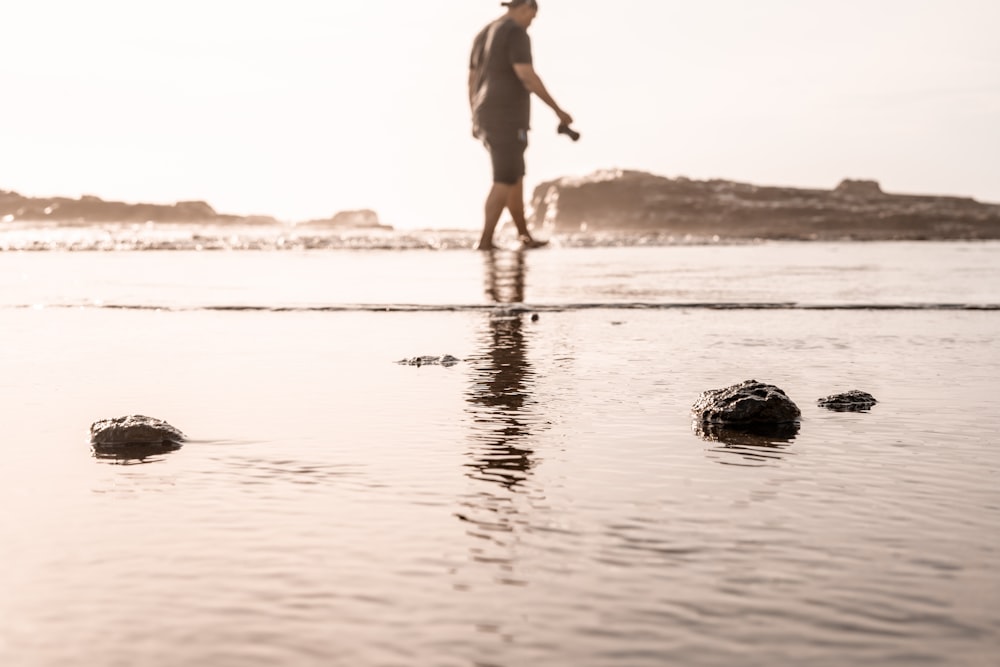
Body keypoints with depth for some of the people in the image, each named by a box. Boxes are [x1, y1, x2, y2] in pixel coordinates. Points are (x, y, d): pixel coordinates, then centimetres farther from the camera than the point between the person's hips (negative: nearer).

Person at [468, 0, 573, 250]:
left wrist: (476, 120, 28)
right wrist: (557, 109, -17)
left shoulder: (483, 35, 18)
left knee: (515, 176, 19)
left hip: (488, 118, 9)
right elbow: (527, 76, -23)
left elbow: (472, 81, 20)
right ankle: (485, 242, -12)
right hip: (508, 119, -9)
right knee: (504, 182, -7)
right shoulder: (517, 33, -12)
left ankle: (524, 236, 28)